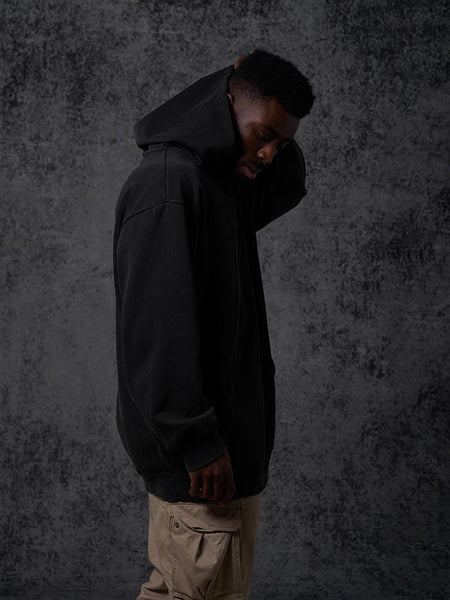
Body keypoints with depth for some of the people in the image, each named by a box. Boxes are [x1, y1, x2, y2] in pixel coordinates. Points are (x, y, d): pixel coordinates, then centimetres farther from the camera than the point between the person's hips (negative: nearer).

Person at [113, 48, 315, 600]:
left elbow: (287, 185, 31)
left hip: (223, 435, 9)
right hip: (198, 451, -9)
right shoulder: (165, 184, -17)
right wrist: (199, 445, -22)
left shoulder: (221, 185, 12)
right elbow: (157, 333, -23)